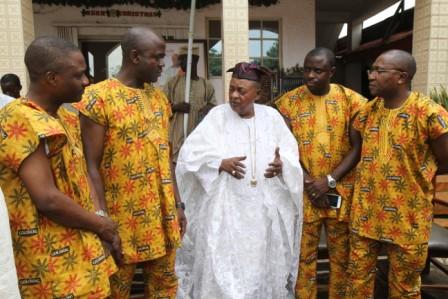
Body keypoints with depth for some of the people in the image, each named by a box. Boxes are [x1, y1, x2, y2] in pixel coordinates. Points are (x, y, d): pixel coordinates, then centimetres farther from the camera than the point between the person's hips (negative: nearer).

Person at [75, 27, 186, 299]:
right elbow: (92, 166, -12)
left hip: (162, 214, 6)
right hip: (122, 219, -5)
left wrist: (177, 204, 11)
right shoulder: (99, 97, -11)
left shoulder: (159, 97, 8)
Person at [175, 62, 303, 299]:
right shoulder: (217, 116, -4)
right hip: (226, 208, -2)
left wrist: (281, 165, -18)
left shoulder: (271, 116, 4)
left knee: (264, 265, 16)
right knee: (223, 267, 3)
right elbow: (190, 154, -10)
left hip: (265, 207, 3)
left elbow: (291, 153, 5)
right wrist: (221, 163, -25)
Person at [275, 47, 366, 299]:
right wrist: (309, 183, -10)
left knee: (341, 253, 13)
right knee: (304, 253, 9)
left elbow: (357, 147, -3)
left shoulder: (352, 100, -1)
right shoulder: (289, 102, -1)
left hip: (342, 191, 1)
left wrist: (330, 180, -13)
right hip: (303, 191, 0)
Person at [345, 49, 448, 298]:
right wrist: (373, 173, 0)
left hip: (407, 218, -4)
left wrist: (411, 173, -2)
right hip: (365, 213, 5)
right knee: (358, 278, 18)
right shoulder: (368, 110, 2)